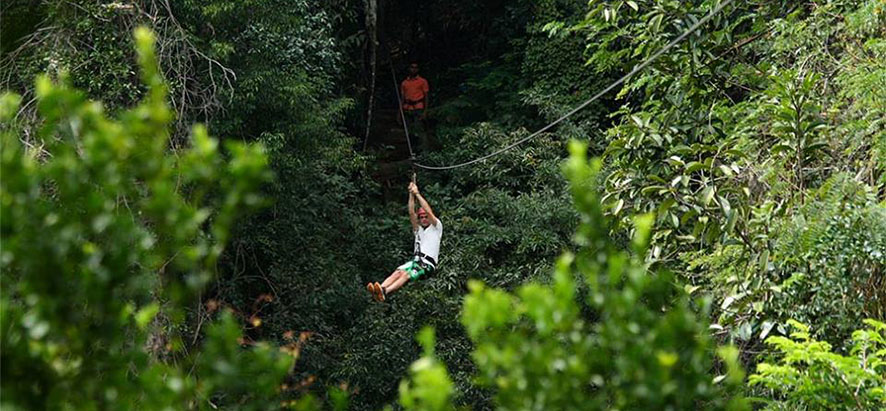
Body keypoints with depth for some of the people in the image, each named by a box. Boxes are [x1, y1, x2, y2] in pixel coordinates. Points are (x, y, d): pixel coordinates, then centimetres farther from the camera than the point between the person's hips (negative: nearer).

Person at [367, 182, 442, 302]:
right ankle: (380, 289, -51)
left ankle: (385, 292, -57)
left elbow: (429, 211, -1)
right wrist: (411, 194, 7)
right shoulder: (418, 230, 28)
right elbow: (411, 213, 16)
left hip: (428, 265, -6)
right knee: (398, 272, -25)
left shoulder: (436, 228, 13)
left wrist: (417, 194, 0)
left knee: (406, 275, -32)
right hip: (415, 260, 6)